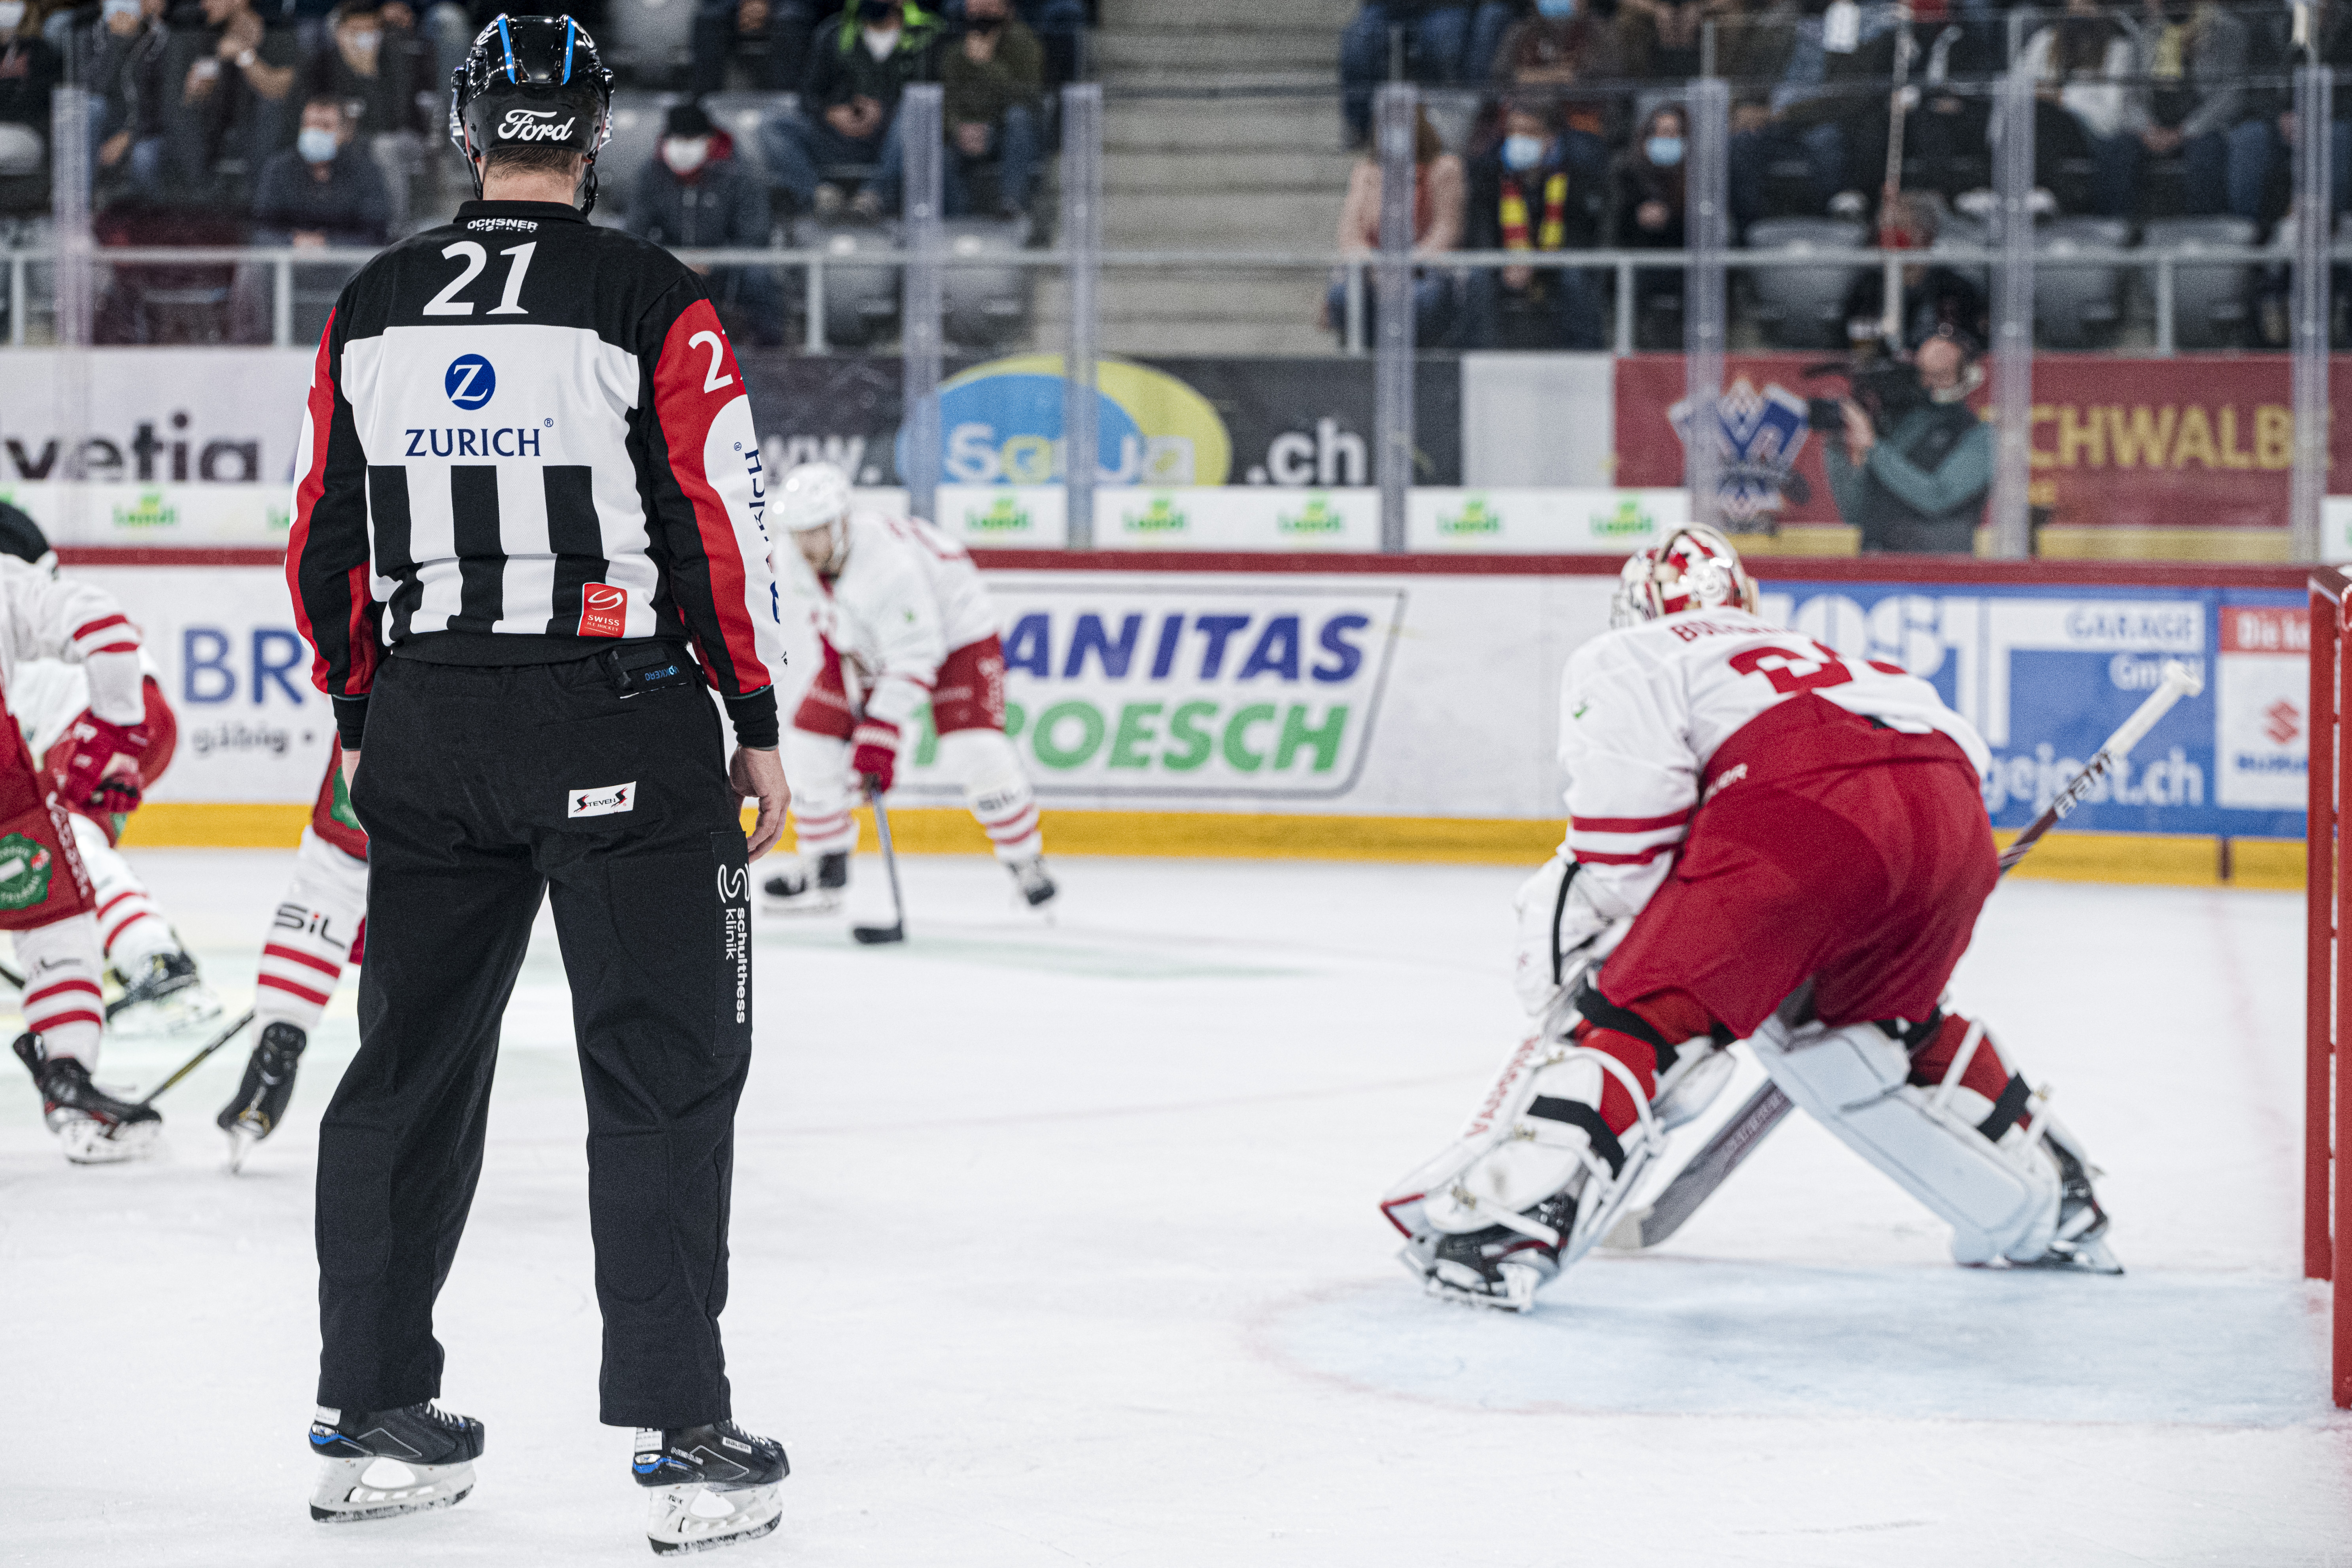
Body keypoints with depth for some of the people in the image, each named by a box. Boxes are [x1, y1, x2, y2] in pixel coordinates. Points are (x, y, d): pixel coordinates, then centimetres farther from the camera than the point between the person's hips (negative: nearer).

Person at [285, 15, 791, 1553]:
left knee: (415, 1062, 14)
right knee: (663, 1069, -1)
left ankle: (370, 1417, 19)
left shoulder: (373, 308, 6)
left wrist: (364, 716, 22)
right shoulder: (648, 301, -8)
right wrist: (761, 725, -1)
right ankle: (683, 1437, -5)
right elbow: (719, 518, -10)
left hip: (427, 731, 5)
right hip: (622, 722, -5)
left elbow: (326, 540, 11)